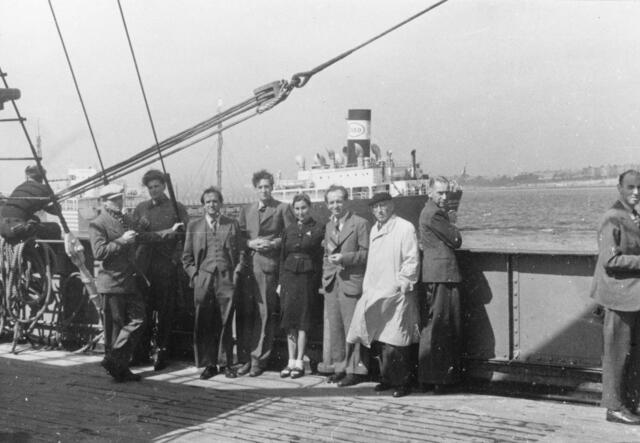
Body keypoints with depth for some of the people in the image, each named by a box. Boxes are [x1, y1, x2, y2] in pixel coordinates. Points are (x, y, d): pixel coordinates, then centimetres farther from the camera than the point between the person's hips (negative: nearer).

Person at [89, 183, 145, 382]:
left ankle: (119, 365, 10)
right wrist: (121, 240, -18)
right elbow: (99, 252, -19)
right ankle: (115, 363, 10)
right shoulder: (97, 224, -7)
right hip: (112, 282, -7)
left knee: (138, 319, 2)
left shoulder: (127, 220, 17)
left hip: (130, 281, 7)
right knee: (115, 326, 0)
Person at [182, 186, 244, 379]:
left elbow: (241, 253, 12)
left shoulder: (232, 225, 12)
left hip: (227, 279, 0)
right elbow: (187, 257, 13)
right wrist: (194, 275, 2)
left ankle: (226, 363, 9)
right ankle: (209, 364, 7)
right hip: (203, 280, 0)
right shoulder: (194, 226, 12)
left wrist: (236, 273, 0)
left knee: (226, 324, 1)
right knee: (204, 325, -1)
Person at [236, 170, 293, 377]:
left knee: (265, 313, -3)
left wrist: (273, 243, -11)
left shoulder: (282, 209, 6)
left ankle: (258, 359, 3)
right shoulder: (246, 210, 18)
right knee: (245, 313, 2)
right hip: (247, 265, 4)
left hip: (268, 266, -3)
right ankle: (245, 358, 8)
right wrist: (250, 243, -4)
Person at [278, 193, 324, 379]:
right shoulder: (289, 230, 12)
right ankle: (291, 361, 9)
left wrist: (318, 283, -14)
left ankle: (299, 362, 4)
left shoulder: (319, 229, 0)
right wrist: (281, 281, 8)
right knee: (289, 321, 3)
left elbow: (321, 257, -5)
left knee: (303, 321, -2)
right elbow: (282, 257, 14)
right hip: (289, 277, 4)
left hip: (308, 278, -4)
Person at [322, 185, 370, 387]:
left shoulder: (360, 224, -4)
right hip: (332, 284, 7)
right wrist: (326, 276, 13)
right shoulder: (329, 226, 18)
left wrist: (344, 258, -17)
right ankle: (340, 367, 17)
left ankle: (356, 369, 3)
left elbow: (366, 253, -8)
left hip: (351, 283, -7)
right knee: (335, 328, 9)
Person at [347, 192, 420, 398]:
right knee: (382, 341, 9)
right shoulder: (374, 230, 17)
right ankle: (387, 379, 18)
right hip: (375, 293, 7)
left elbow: (412, 260, -9)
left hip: (396, 294, -7)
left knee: (396, 341, -8)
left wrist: (402, 284, -13)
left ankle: (402, 383, -1)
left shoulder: (405, 228, -7)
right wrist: (367, 287, 16)